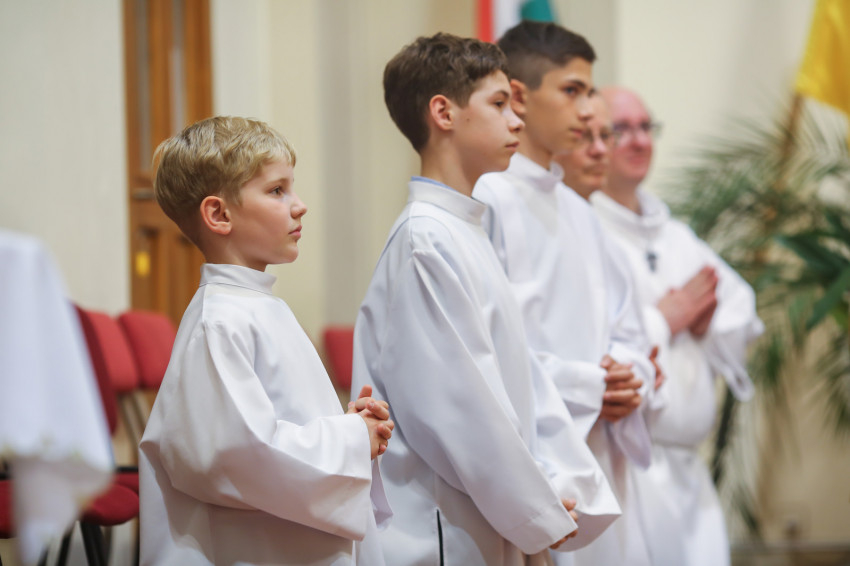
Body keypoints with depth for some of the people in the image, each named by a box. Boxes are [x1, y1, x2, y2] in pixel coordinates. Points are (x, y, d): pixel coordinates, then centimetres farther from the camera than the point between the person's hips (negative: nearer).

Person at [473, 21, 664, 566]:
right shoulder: (487, 200, -9)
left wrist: (629, 380, -1)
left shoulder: (577, 210, 19)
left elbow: (625, 326, 21)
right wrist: (585, 386, -13)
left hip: (598, 455, 8)